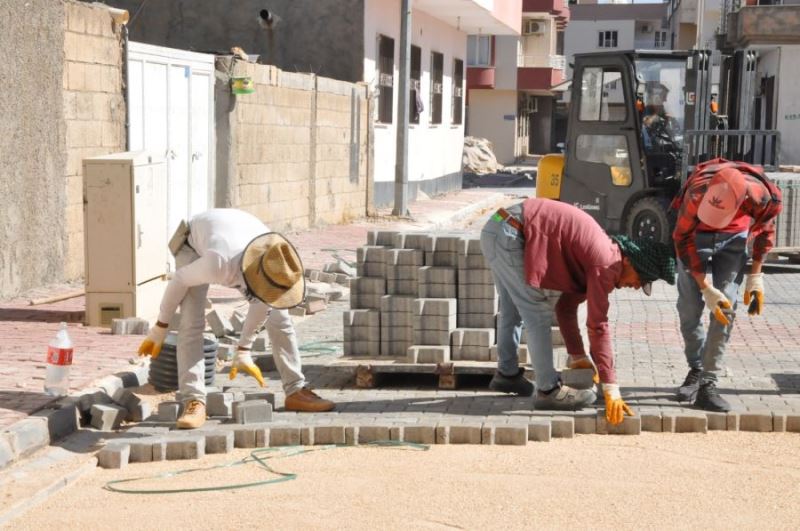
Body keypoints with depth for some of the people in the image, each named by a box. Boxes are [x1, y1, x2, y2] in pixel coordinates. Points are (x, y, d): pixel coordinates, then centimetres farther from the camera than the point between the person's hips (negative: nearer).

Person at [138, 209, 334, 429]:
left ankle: (295, 391, 5)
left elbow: (261, 304, -10)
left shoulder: (278, 266, -31)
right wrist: (160, 328, -14)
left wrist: (243, 352, 2)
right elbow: (180, 280, -26)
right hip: (196, 243, -4)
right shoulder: (218, 264, -48)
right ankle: (194, 402, -22)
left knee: (279, 316, -5)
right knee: (191, 324, -23)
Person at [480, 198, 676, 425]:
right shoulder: (606, 263, -15)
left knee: (512, 310, 23)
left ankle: (507, 374, 36)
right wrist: (611, 389, -16)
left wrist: (578, 356, 23)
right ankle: (549, 390, 1)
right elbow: (598, 326, -18)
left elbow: (567, 306, 21)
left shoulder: (593, 253, 13)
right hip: (509, 234, -10)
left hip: (497, 229, 10)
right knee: (538, 316, -5)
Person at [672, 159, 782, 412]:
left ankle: (708, 385, -8)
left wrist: (756, 276, -6)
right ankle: (696, 370, 20)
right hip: (696, 234, 0)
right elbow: (683, 239, -21)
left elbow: (764, 230, -7)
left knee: (725, 309, -11)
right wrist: (706, 288, -22)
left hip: (734, 238, 0)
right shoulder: (696, 194, -38)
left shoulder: (763, 197, -33)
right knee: (689, 307, -2)